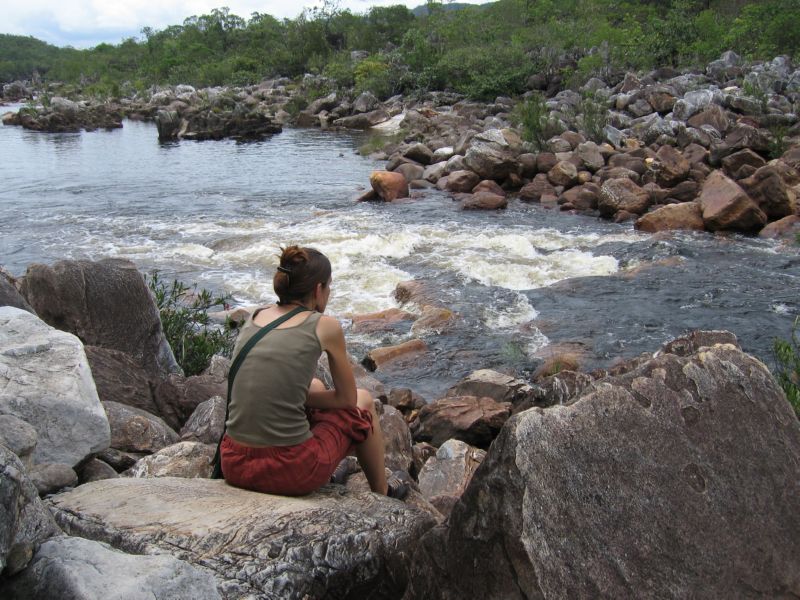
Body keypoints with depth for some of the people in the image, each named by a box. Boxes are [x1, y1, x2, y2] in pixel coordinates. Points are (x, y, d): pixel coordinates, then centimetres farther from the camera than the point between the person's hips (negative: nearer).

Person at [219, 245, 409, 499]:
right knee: (363, 401, 24)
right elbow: (348, 399, 6)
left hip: (234, 464, 6)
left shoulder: (256, 316, 10)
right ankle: (382, 492, 43)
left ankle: (326, 474, 55)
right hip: (290, 471, -6)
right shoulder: (325, 326, -5)